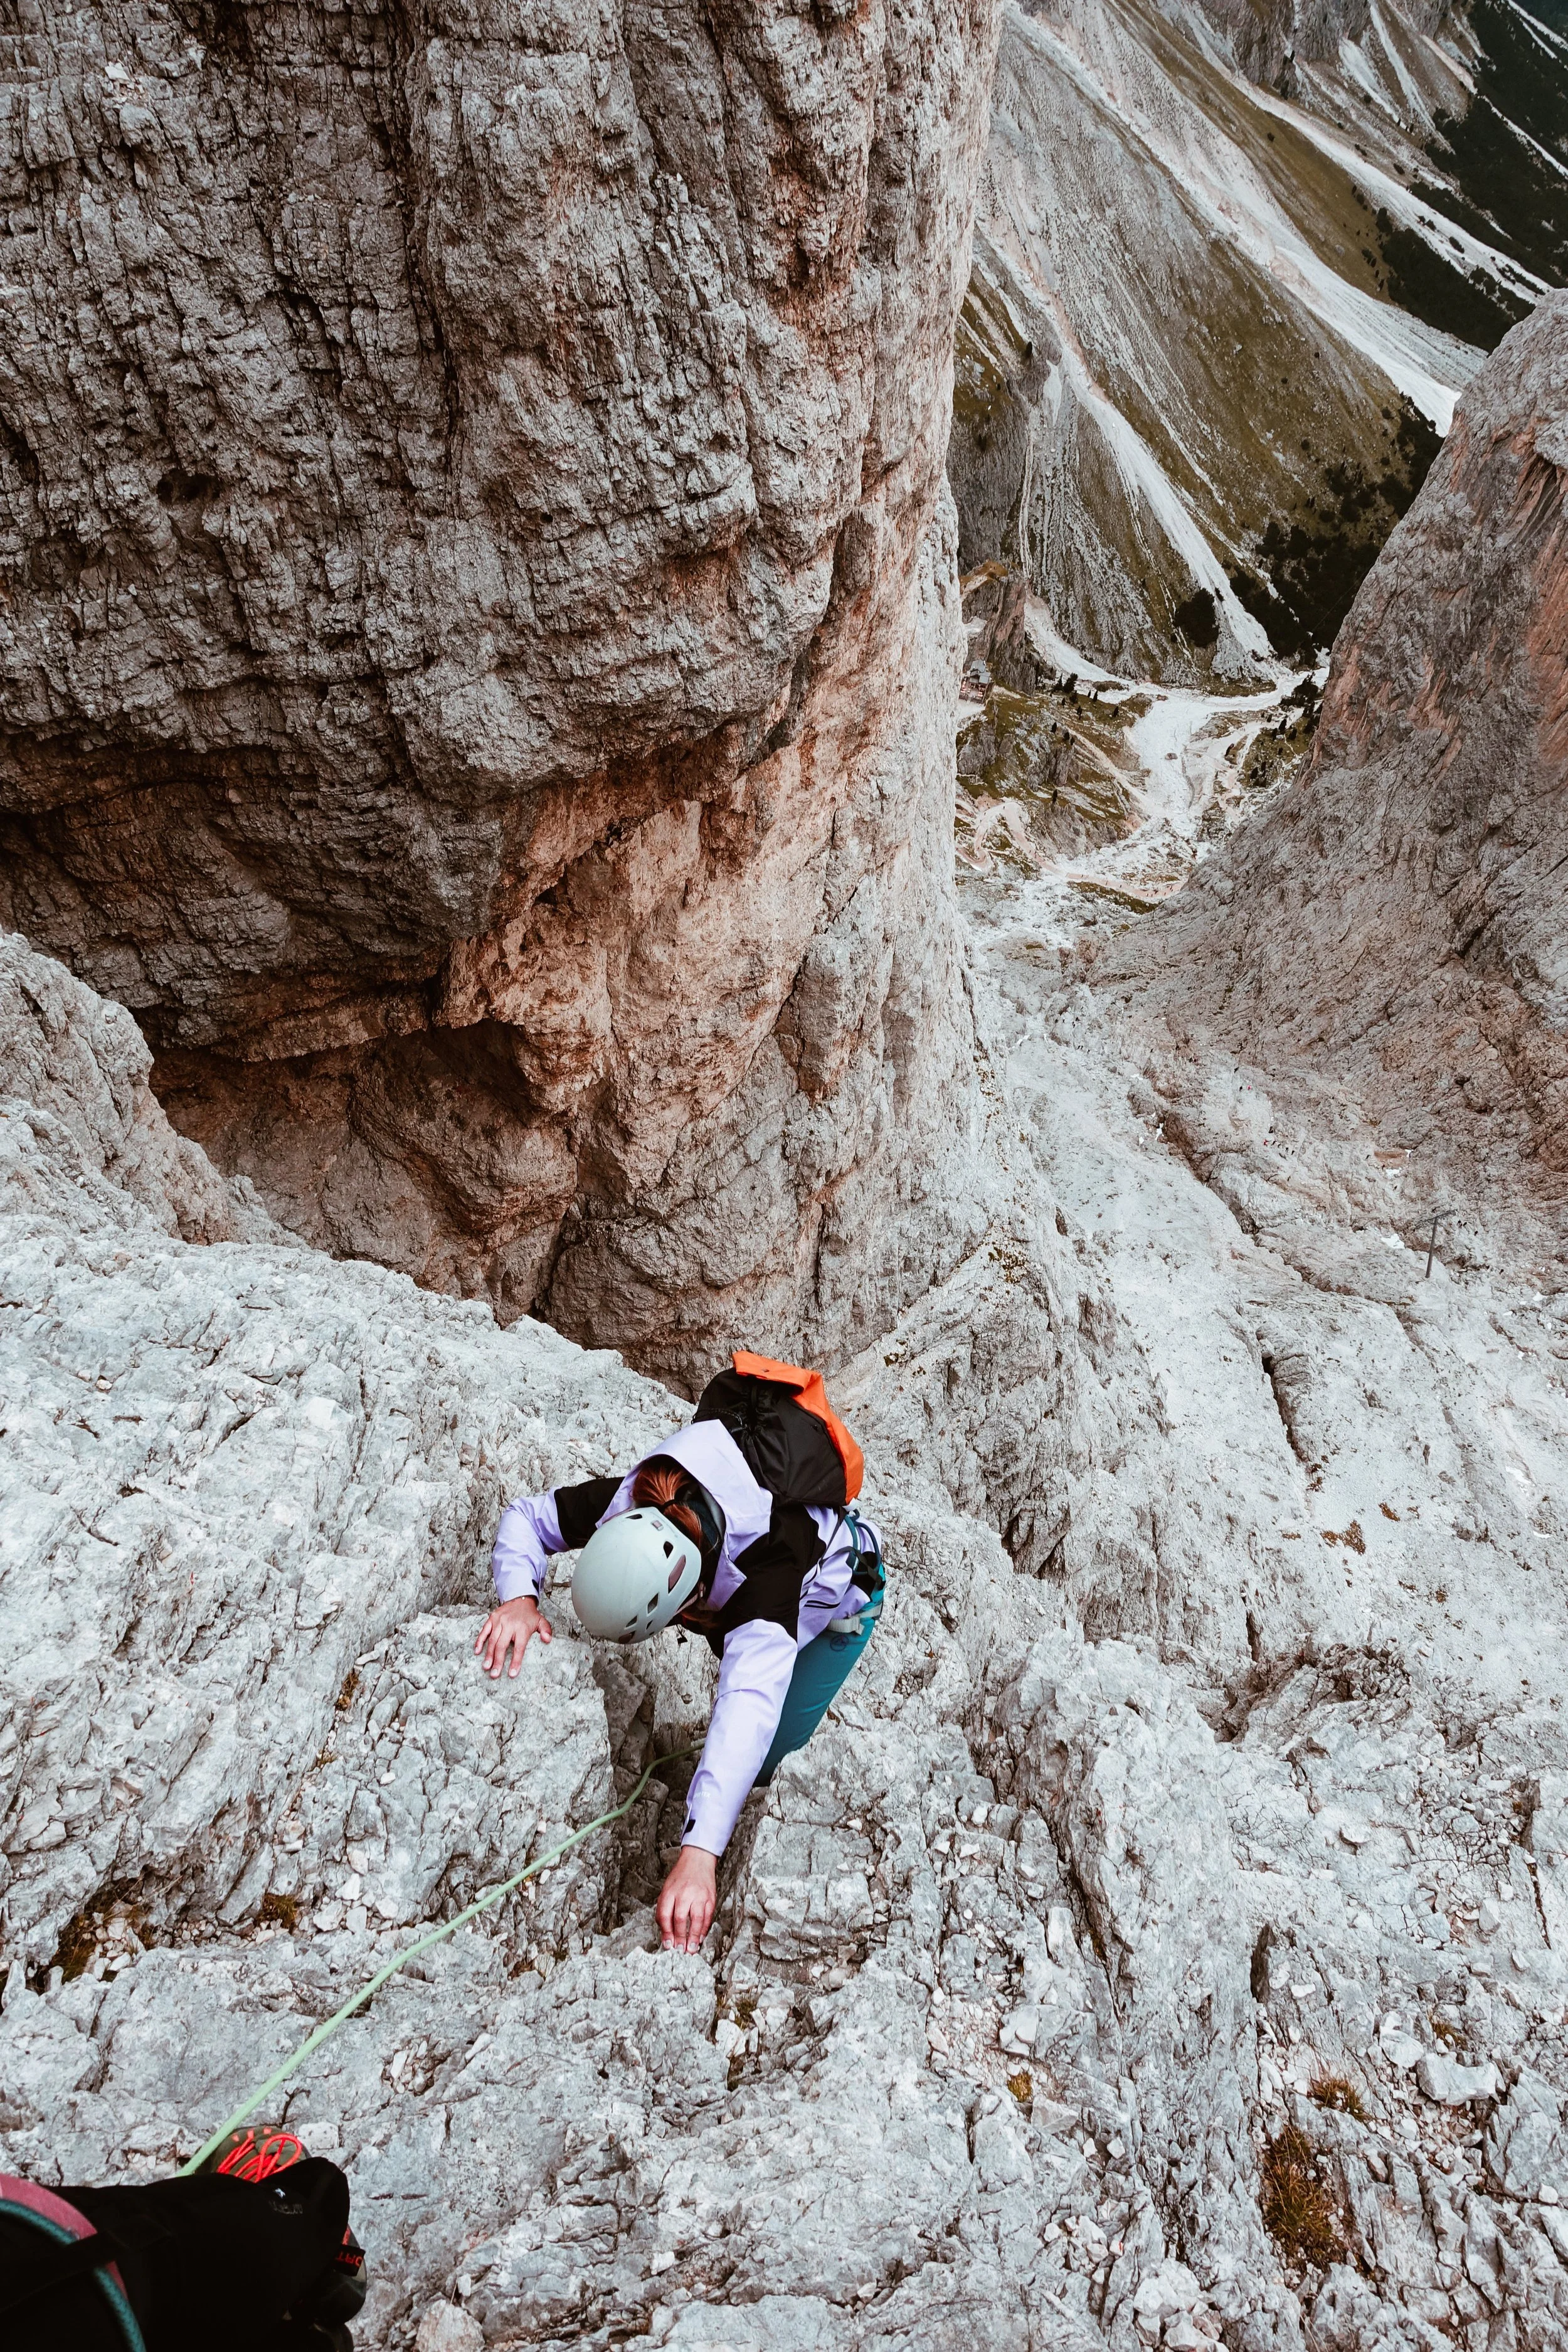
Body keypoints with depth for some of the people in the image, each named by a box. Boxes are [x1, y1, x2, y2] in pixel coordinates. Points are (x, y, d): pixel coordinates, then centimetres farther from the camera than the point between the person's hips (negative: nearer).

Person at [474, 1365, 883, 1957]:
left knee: (760, 1762, -6)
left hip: (838, 1592, -5)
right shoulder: (629, 1504, -35)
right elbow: (525, 1517, -20)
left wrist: (699, 1855, -71)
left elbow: (749, 1711, -62)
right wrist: (519, 1596, -41)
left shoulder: (765, 1572, -52)